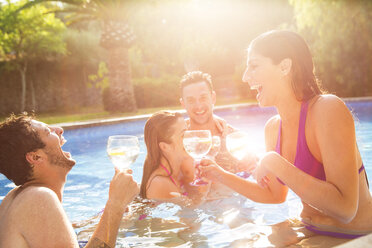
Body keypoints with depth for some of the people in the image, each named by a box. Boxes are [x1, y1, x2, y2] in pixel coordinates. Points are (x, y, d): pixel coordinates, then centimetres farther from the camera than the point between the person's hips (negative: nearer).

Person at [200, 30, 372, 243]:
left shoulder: (328, 109, -20)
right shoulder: (273, 128, 1)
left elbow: (345, 209, -27)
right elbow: (275, 195, 11)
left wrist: (273, 163, -26)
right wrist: (222, 176, 5)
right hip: (310, 233, 6)